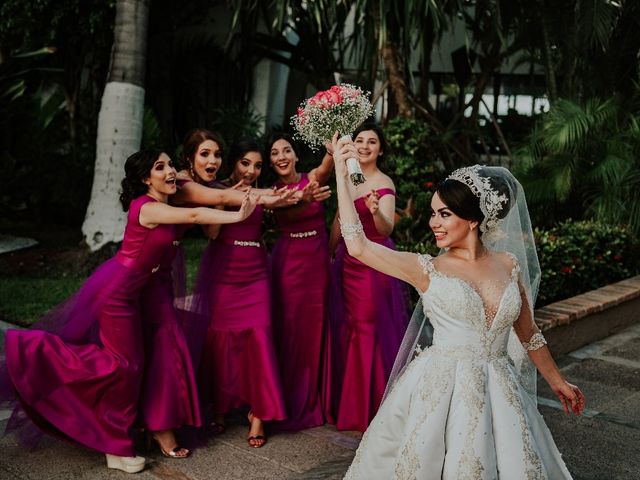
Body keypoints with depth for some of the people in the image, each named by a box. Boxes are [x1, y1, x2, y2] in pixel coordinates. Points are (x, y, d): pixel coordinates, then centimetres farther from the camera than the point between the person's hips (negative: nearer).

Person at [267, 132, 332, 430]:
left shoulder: (313, 178, -2)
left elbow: (330, 161, -25)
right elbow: (286, 211, -22)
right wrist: (307, 199, -45)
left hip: (317, 260, 0)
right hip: (287, 261, 0)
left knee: (313, 330, 8)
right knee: (287, 330, 2)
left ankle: (309, 403, 25)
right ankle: (286, 404, 16)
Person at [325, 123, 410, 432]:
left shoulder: (383, 184, -13)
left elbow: (387, 228, -27)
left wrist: (376, 211, -48)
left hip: (373, 264, -7)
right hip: (347, 261, 7)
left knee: (369, 331, 0)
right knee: (345, 329, 14)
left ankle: (371, 407, 16)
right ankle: (347, 403, 29)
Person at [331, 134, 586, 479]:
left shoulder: (509, 264, 4)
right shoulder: (428, 270, -3)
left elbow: (528, 333, 16)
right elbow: (358, 246, -12)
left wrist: (557, 381, 24)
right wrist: (342, 175, -8)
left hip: (498, 392, 3)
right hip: (441, 389, -2)